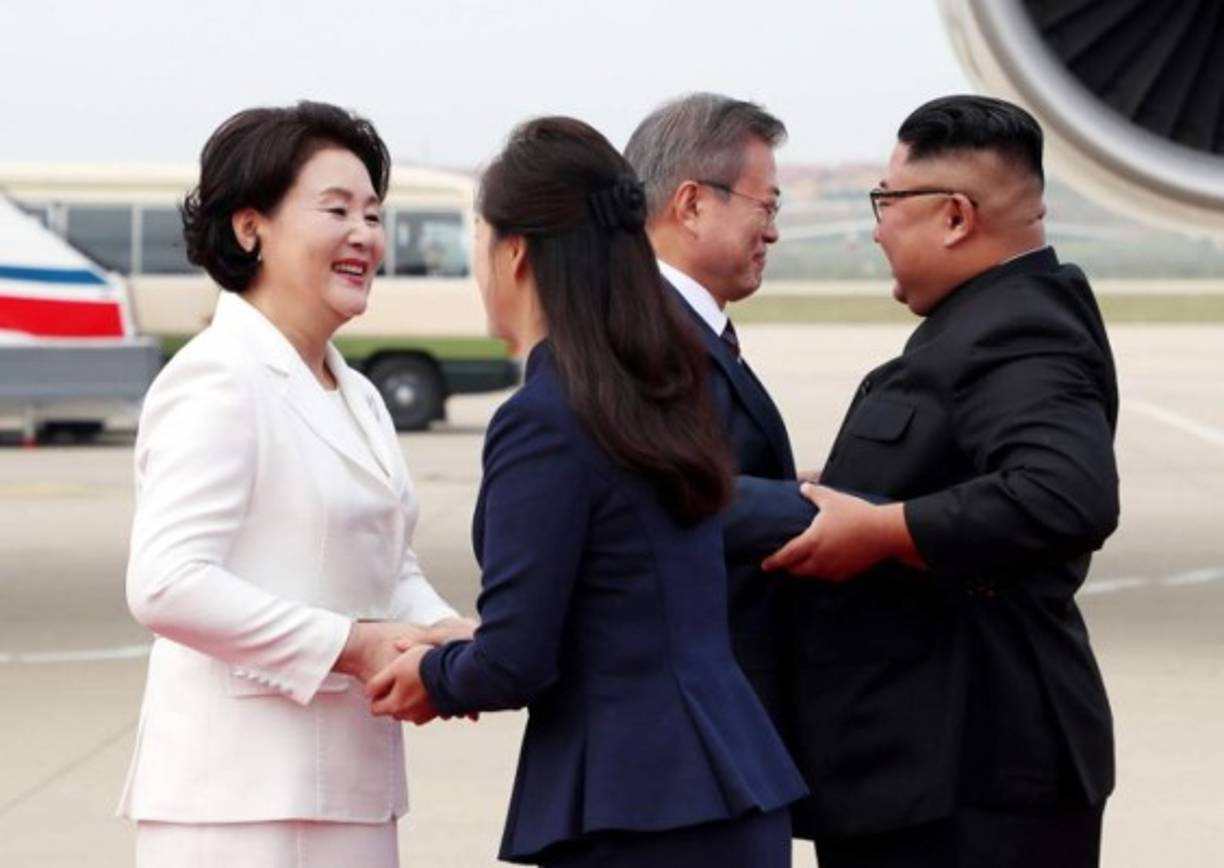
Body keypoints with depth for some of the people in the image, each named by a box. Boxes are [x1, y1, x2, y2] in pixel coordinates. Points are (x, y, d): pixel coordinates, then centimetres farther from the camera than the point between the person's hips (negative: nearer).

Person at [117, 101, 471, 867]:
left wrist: (441, 634, 0)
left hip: (349, 792, 9)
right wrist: (350, 647, -20)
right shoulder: (217, 382, -10)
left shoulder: (357, 398, 19)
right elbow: (165, 582, -20)